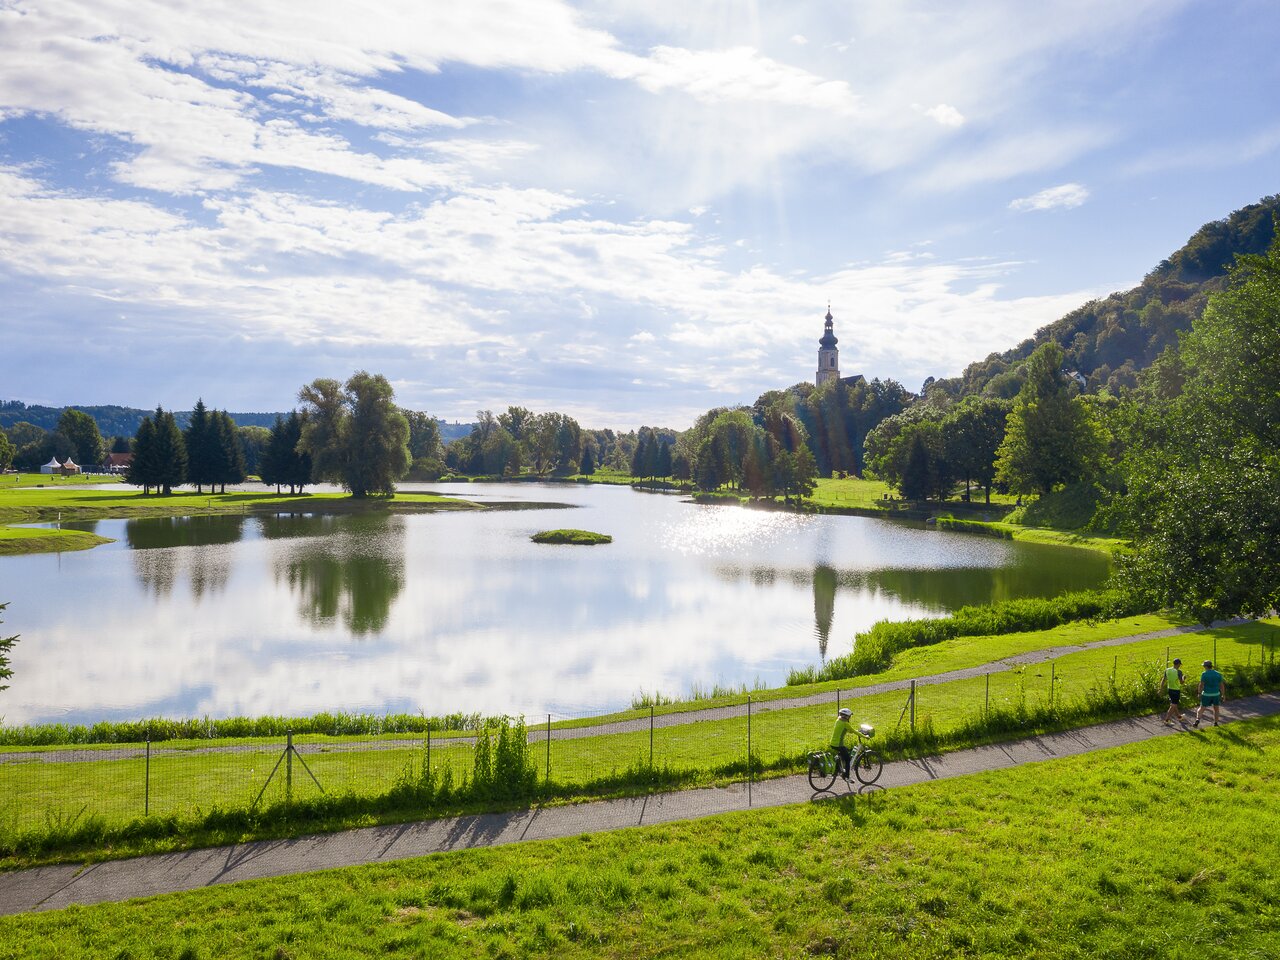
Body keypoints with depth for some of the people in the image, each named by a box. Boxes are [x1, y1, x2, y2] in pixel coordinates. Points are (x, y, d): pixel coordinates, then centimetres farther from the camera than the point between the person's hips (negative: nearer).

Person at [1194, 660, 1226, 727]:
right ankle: (1215, 723, 21)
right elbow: (1221, 685, 5)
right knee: (1216, 708, 19)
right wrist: (1223, 694, 14)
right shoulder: (1218, 674, 1)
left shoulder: (1204, 674, -11)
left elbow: (1201, 685, -13)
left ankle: (1197, 720, -14)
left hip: (1206, 694, -3)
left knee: (1201, 708, 6)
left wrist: (1199, 693, -3)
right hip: (1216, 694, 3)